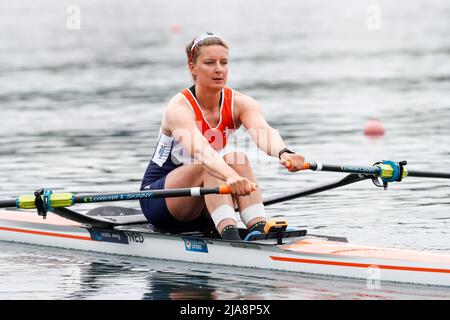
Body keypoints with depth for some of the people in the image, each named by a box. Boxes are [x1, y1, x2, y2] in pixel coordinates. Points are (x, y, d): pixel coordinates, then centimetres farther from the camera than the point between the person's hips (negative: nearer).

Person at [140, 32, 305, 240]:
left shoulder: (239, 104, -9)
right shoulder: (179, 108, -23)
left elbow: (263, 132, -32)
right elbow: (199, 150, -44)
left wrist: (283, 153, -55)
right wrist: (230, 176, -63)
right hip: (157, 198, -4)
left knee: (237, 158, -25)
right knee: (209, 164, -32)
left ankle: (260, 231, -39)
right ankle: (229, 237, -46)